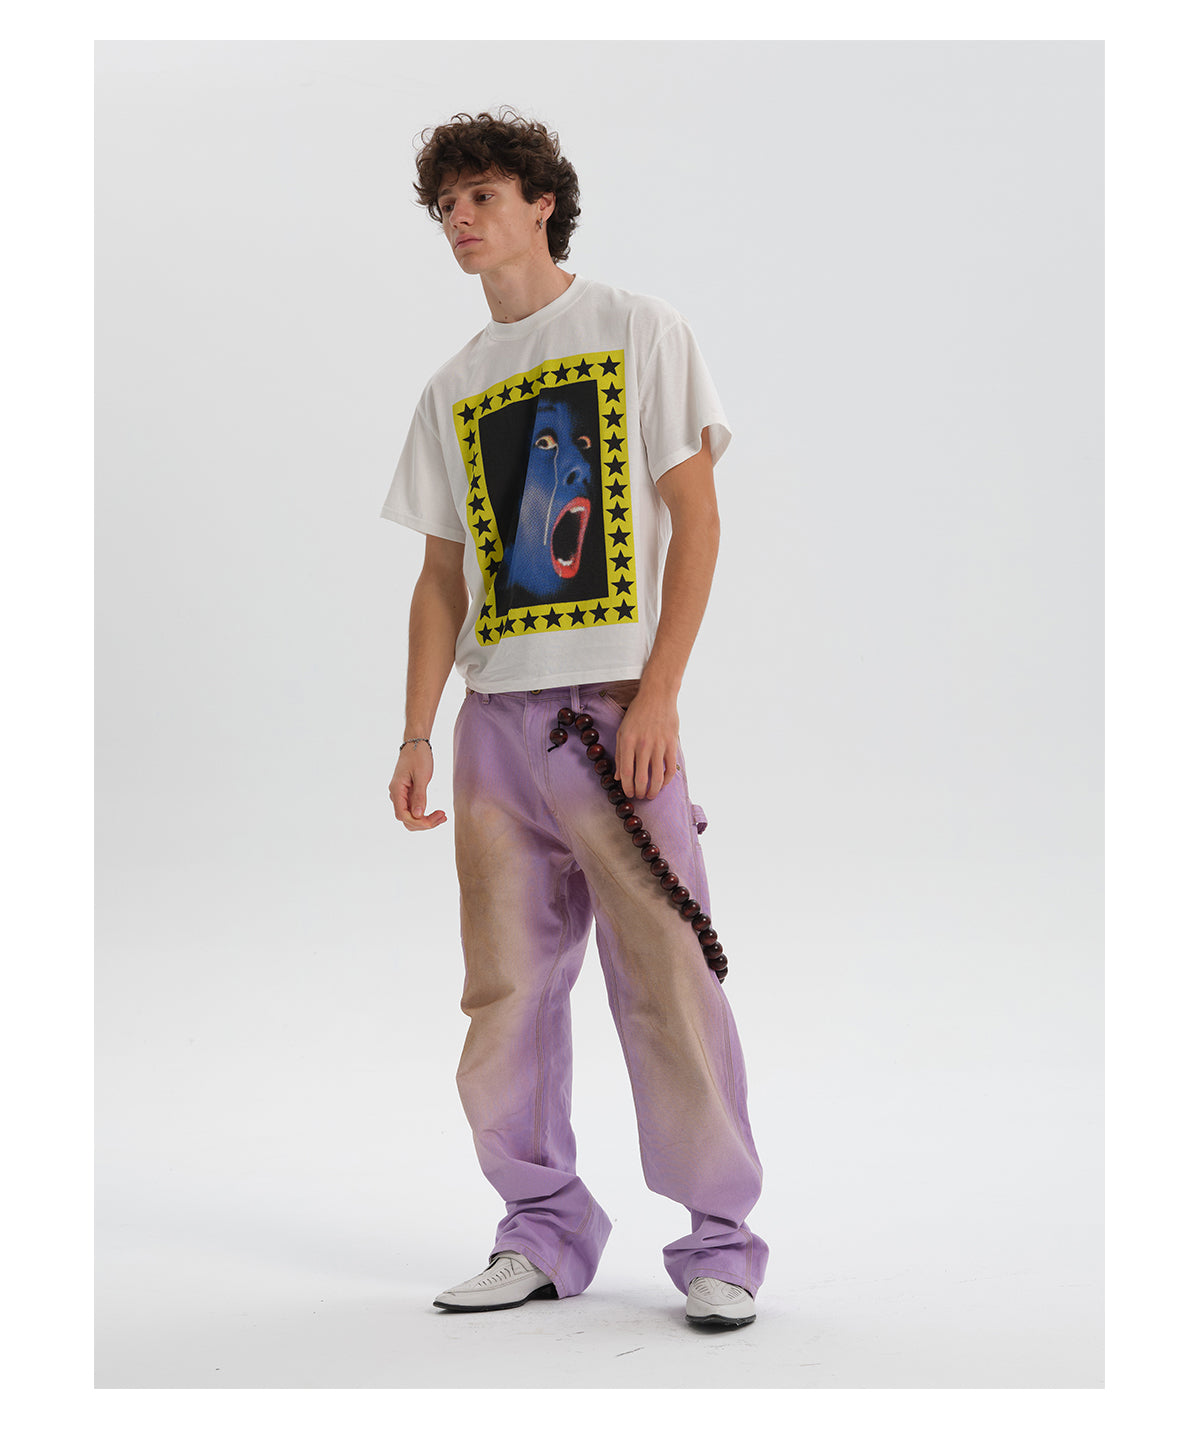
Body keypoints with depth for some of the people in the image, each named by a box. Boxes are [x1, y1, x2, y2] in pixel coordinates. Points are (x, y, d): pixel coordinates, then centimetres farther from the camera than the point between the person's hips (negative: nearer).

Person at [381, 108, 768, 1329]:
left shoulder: (639, 331, 4)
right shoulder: (453, 389, 17)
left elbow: (696, 515, -2)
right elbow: (442, 577, 18)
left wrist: (657, 696, -11)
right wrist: (416, 735, 7)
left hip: (618, 711, -5)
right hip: (496, 718, 5)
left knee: (666, 980, -7)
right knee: (508, 991, 3)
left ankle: (720, 1242, 2)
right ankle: (544, 1232, 14)